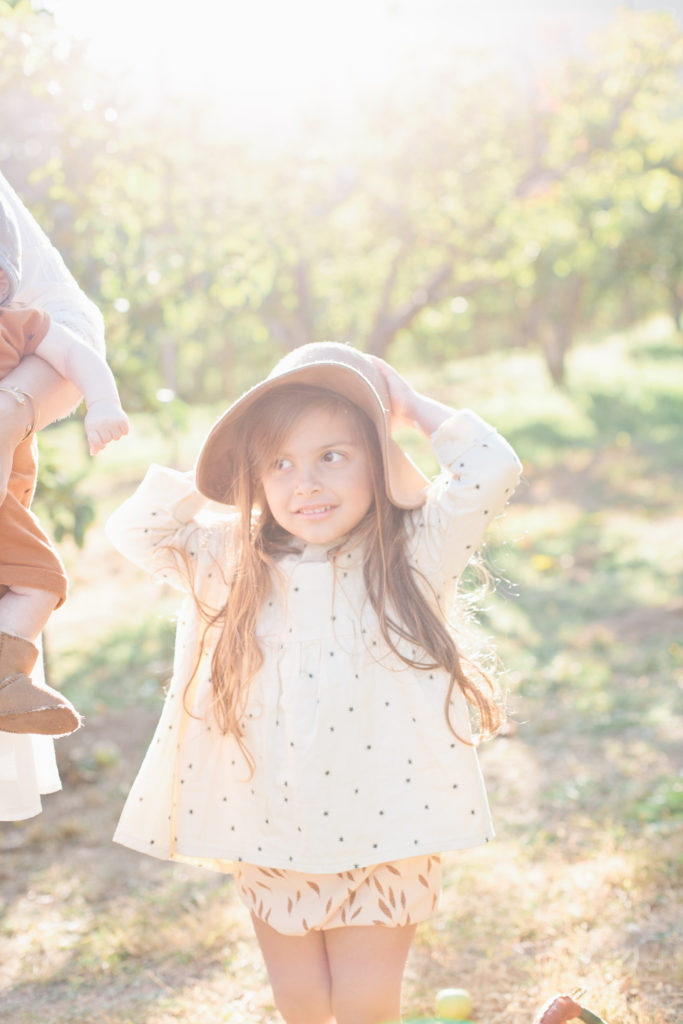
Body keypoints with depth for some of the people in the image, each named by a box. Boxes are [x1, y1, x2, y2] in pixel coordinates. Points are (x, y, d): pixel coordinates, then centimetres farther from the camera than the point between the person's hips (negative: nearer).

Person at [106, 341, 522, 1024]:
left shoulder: (415, 555, -6)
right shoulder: (231, 564, 1)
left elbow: (491, 469, -16)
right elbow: (134, 527, 2)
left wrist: (410, 405, -4)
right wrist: (215, 475, -2)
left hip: (382, 833, -2)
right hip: (270, 836, 3)